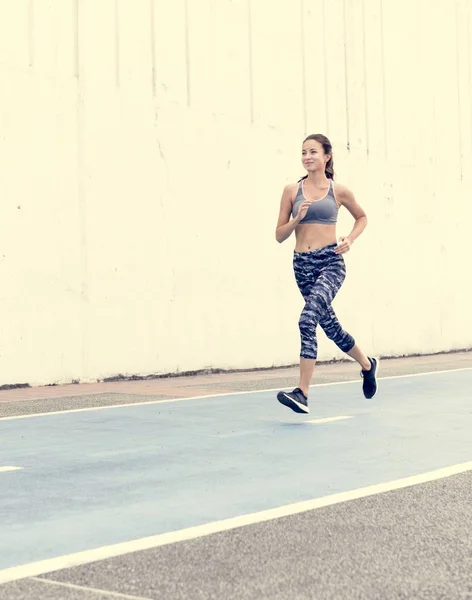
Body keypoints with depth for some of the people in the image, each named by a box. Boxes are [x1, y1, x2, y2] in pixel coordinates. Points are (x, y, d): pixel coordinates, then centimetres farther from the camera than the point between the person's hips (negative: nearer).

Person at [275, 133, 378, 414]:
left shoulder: (339, 191, 2)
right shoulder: (292, 191, 5)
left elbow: (362, 217, 19)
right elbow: (280, 235, 7)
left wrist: (350, 239, 1)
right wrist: (297, 219, -12)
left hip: (330, 263, -4)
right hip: (302, 264, 4)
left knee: (308, 319, -24)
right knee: (330, 324, 16)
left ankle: (302, 393, -21)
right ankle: (367, 364, 44)